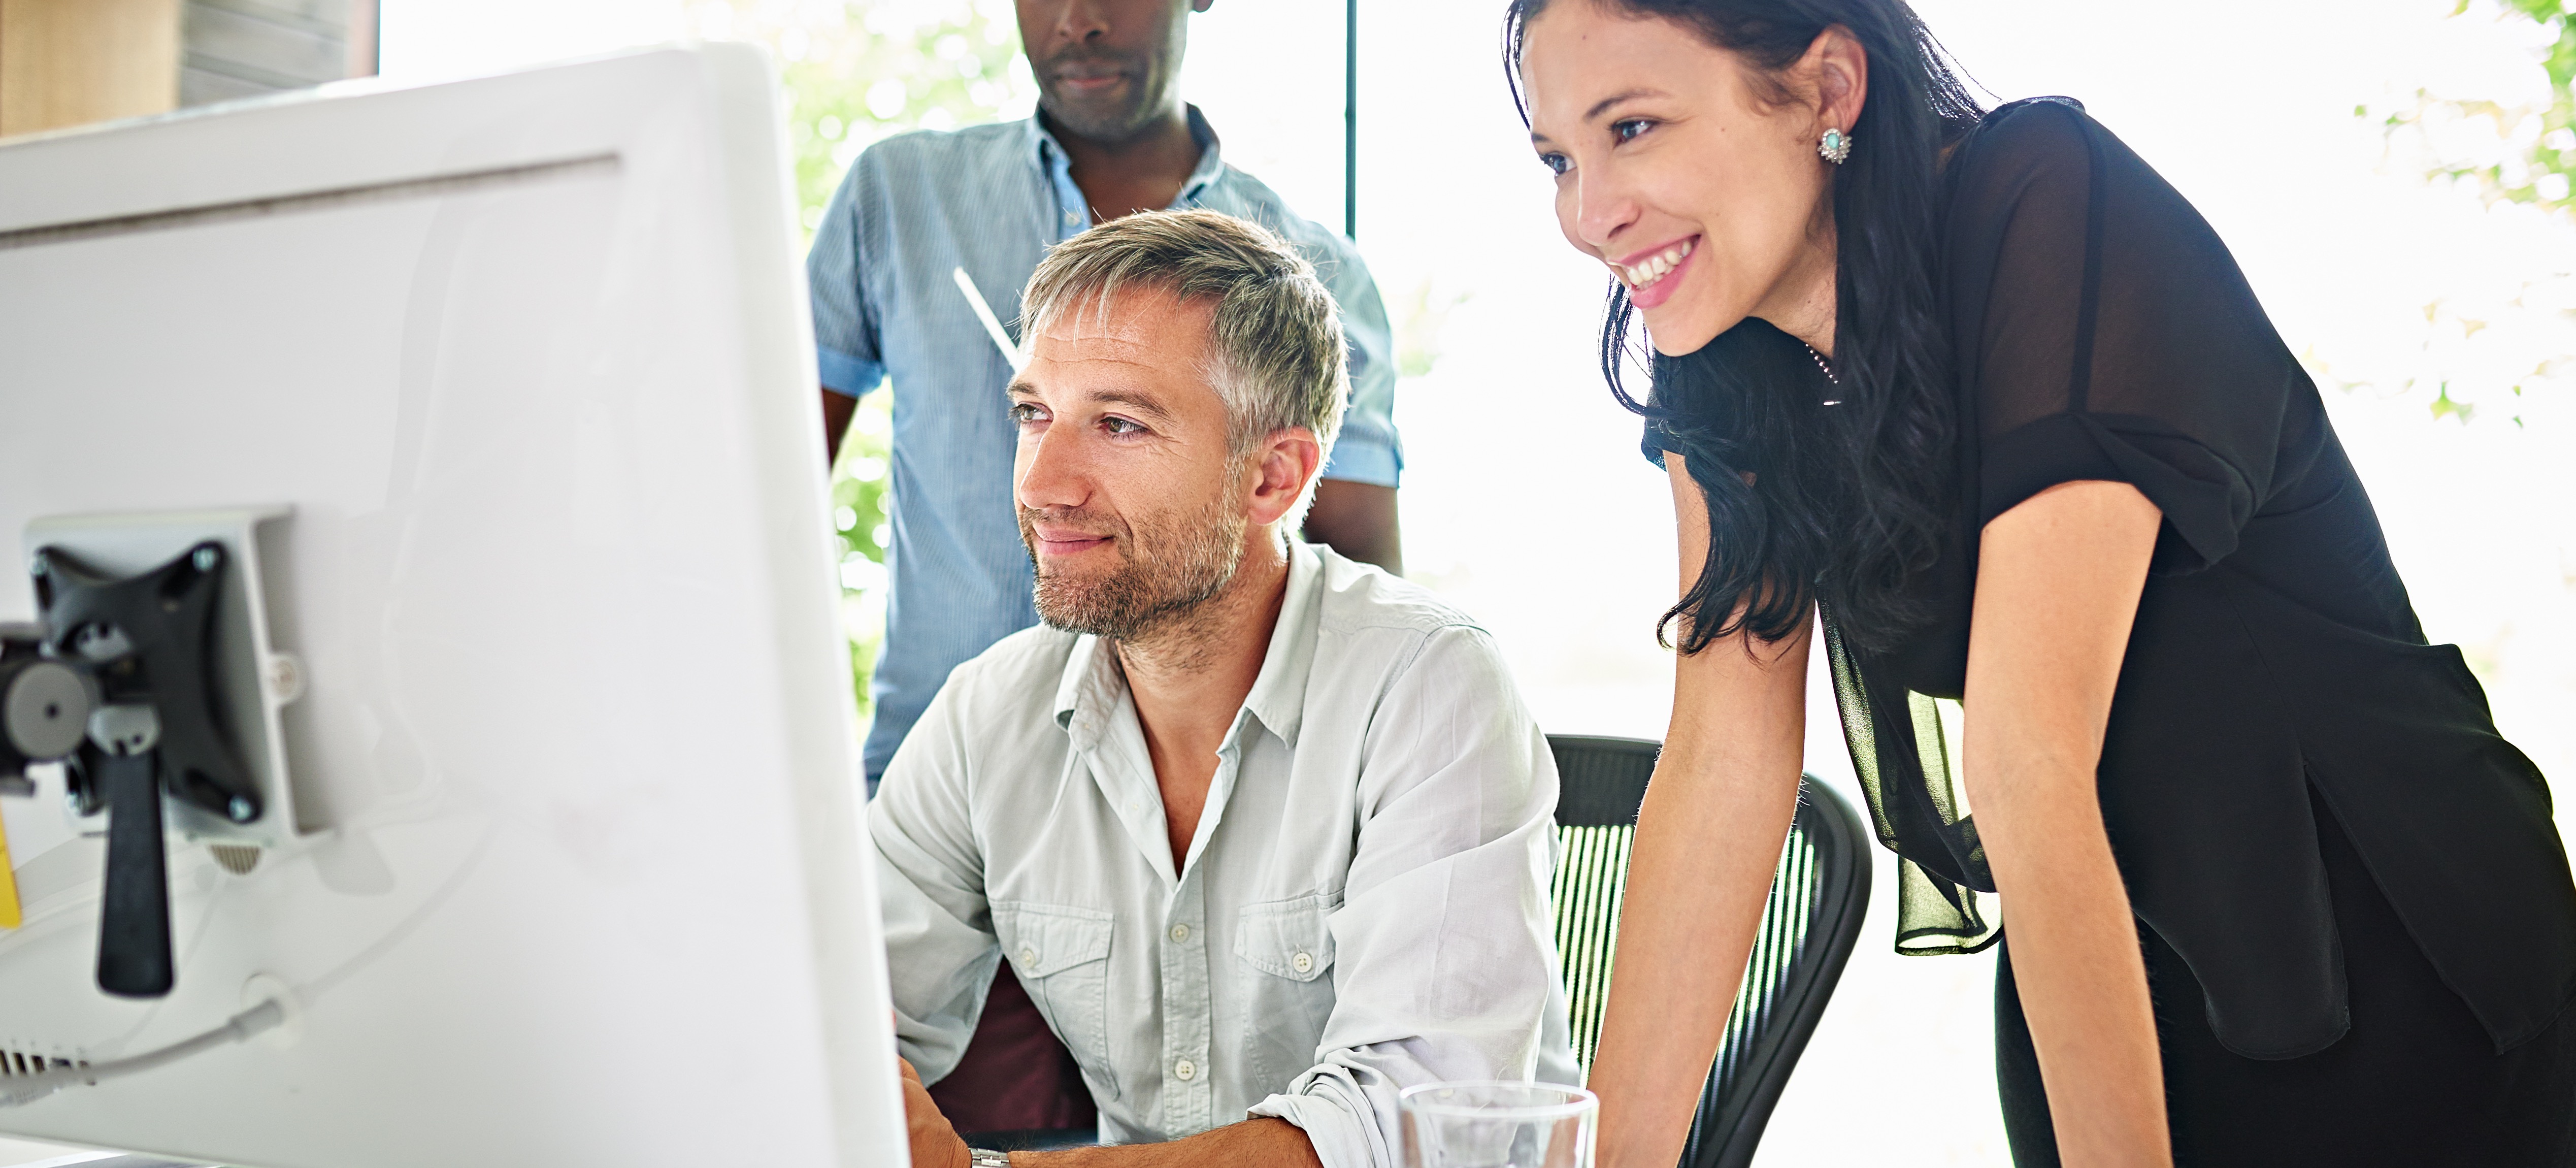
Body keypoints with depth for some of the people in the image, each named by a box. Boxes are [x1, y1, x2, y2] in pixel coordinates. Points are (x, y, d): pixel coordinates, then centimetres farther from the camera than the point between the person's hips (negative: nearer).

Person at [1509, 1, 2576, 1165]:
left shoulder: (2053, 210, -28)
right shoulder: (1721, 359, -7)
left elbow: (2026, 759, -31)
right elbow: (1723, 755, -10)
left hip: (2383, 974, -5)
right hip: (2096, 979, 6)